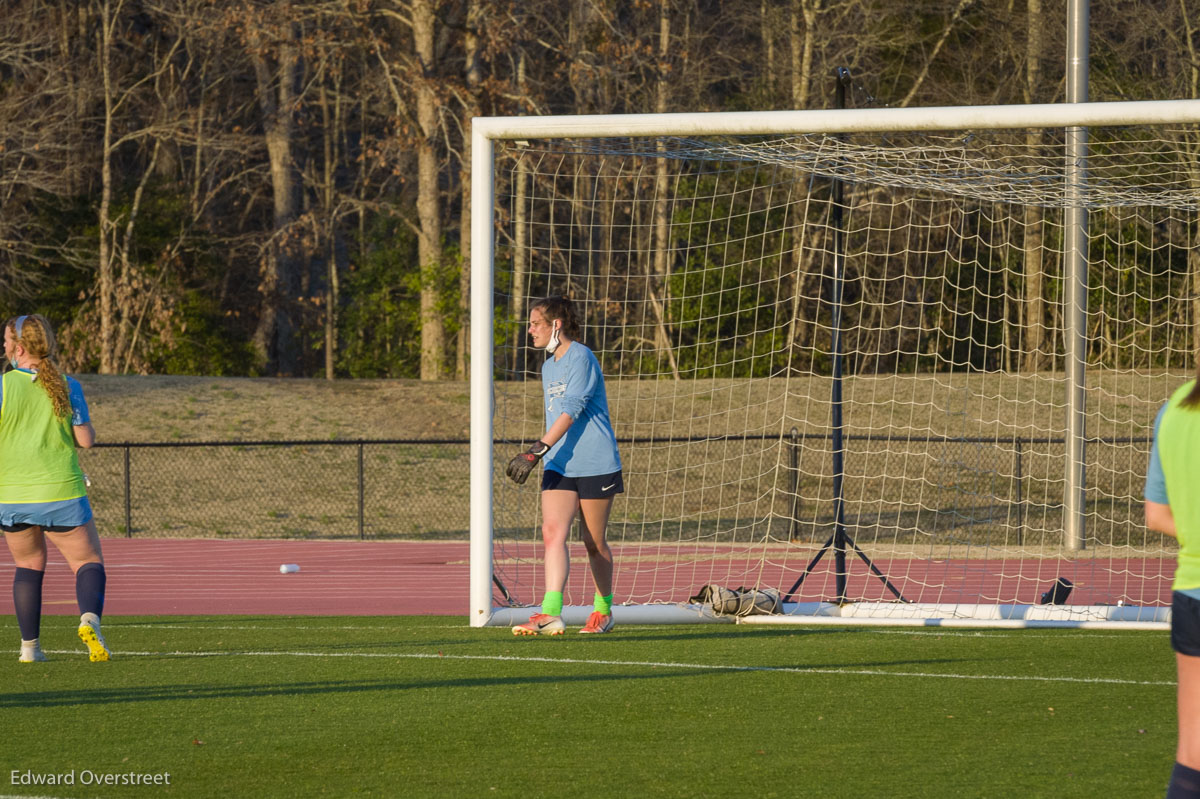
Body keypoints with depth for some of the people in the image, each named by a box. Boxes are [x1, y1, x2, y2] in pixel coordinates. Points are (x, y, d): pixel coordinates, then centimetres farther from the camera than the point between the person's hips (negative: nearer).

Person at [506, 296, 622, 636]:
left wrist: (536, 452, -29)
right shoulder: (549, 367, 15)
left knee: (594, 543, 5)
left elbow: (570, 411, -22)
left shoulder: (581, 358, -12)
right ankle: (550, 613, -24)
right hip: (559, 466, 7)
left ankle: (603, 609, 25)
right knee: (552, 533, -13)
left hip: (595, 465, -7)